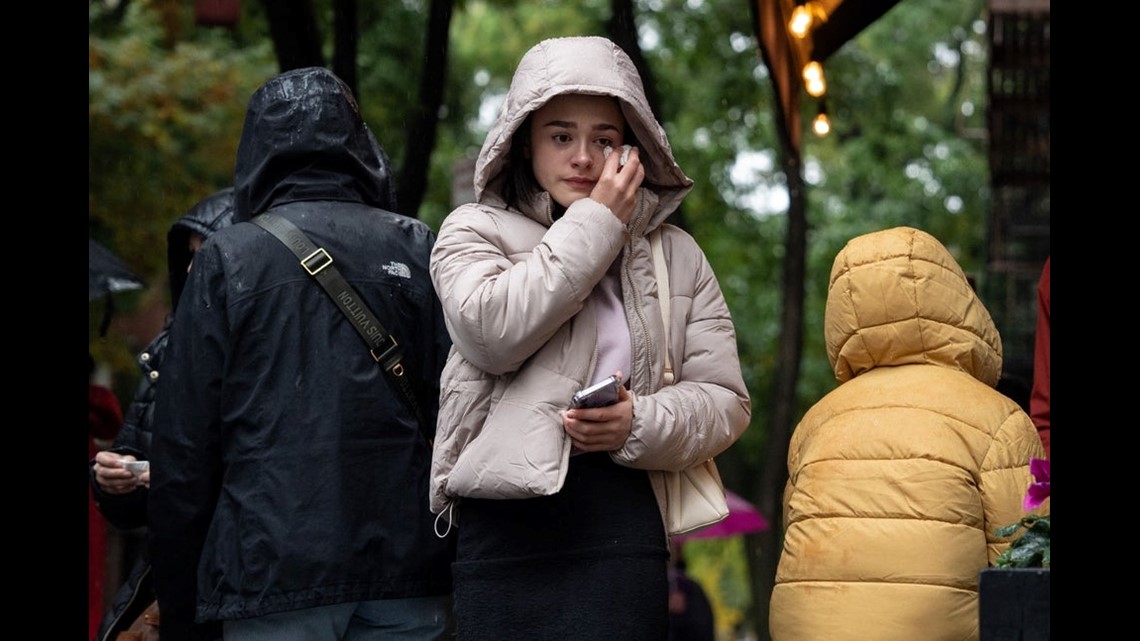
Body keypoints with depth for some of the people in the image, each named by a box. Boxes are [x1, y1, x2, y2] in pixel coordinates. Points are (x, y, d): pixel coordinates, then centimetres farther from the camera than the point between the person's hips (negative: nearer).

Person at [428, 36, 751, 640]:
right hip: (507, 520, -1)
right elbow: (489, 330, -11)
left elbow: (726, 401, 10)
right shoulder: (475, 229, 10)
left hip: (625, 523, 1)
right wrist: (594, 224, -5)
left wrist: (641, 426, -11)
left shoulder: (676, 255, 15)